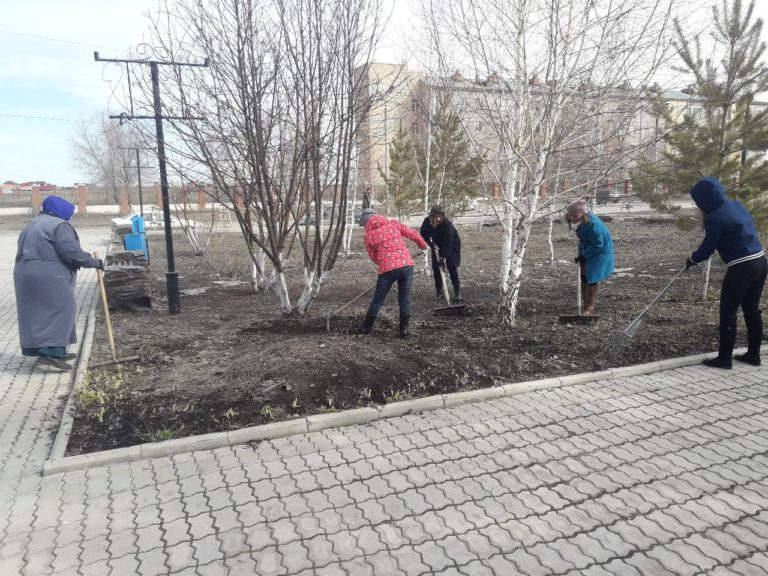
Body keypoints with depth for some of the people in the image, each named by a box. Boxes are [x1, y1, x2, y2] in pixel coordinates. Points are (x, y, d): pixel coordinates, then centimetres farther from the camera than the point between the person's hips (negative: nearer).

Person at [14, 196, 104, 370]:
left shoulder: (31, 225, 22)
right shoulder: (60, 225, -7)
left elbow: (24, 252, 18)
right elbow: (71, 250, -18)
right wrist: (94, 262, -10)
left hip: (25, 274, 10)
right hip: (48, 276, -10)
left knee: (41, 314, 11)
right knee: (61, 310, -7)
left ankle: (58, 352, 17)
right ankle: (50, 351, -17)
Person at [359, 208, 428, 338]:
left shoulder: (368, 235, 6)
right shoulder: (393, 223, 11)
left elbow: (374, 258, 13)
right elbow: (414, 235, 11)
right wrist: (423, 245, 30)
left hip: (387, 269, -2)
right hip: (407, 265, 2)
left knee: (377, 300, 13)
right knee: (405, 299, 14)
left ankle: (366, 327, 26)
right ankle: (404, 330, 15)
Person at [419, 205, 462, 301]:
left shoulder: (447, 224, -33)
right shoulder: (427, 222, -19)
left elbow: (448, 243, -34)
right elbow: (423, 234, -2)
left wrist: (443, 257, -38)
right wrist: (431, 244, -16)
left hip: (452, 246, -4)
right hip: (437, 246, 4)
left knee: (452, 268, -11)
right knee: (436, 268, -1)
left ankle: (457, 291, -2)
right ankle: (439, 291, 10)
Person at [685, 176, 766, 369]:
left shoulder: (715, 218, -16)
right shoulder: (737, 205, 9)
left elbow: (707, 247, -11)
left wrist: (692, 260, 8)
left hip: (740, 268, -9)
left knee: (728, 312, 1)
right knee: (752, 310, 17)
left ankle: (724, 358, 8)